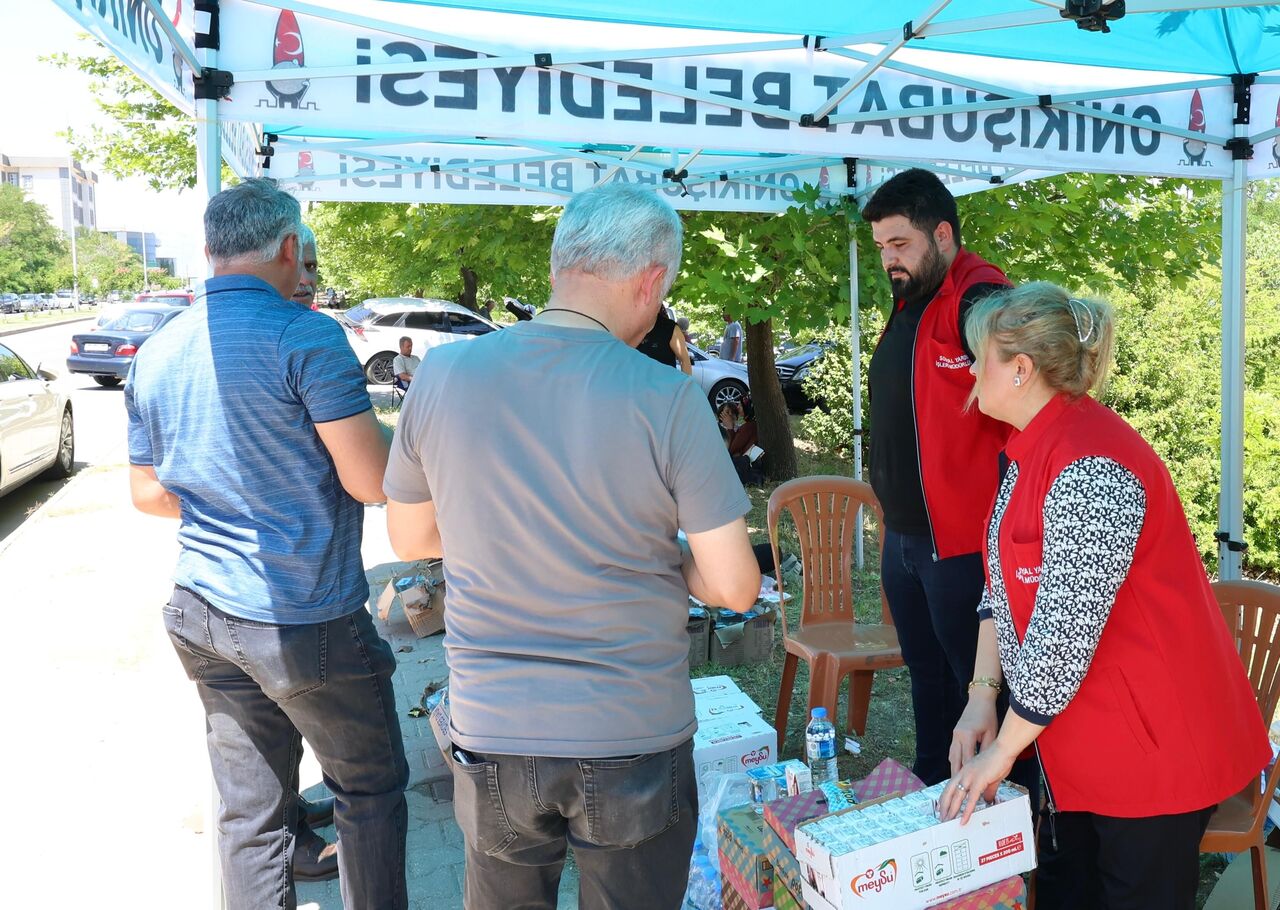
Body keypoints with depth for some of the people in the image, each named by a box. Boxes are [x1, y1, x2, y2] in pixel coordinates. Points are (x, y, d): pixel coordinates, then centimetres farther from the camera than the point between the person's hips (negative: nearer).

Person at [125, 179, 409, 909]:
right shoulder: (306, 337, -15)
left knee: (250, 809, 15)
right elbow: (373, 484, -18)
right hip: (309, 622, -6)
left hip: (203, 617, 7)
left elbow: (148, 495, 15)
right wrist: (369, 422, 2)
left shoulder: (155, 356, 7)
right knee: (371, 791, 13)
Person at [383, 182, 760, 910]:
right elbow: (735, 587, -12)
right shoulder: (666, 399, -17)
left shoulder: (443, 374, -8)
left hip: (491, 735, 3)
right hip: (634, 739, -2)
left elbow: (411, 537, 5)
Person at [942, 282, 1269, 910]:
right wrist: (982, 696, 0)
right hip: (1081, 740, 9)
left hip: (1154, 742, -9)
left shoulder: (1089, 469, -27)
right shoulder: (1028, 451, 5)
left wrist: (1002, 751, -17)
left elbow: (1064, 635, -27)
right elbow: (1003, 588, 8)